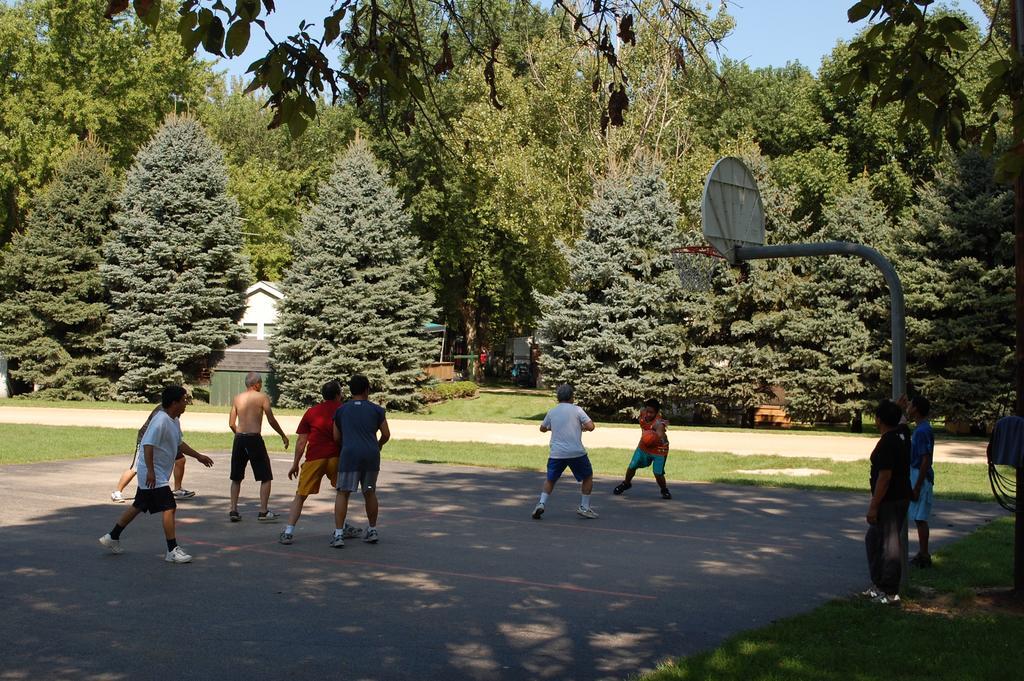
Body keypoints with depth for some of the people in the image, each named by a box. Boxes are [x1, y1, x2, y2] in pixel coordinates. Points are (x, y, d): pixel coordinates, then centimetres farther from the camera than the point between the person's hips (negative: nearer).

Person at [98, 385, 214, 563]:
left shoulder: (174, 421, 12)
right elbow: (148, 445, -27)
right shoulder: (161, 420, -20)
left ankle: (112, 537, 31)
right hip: (153, 475, -11)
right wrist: (150, 471, -32)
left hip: (159, 474, 11)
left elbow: (179, 444, 27)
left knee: (138, 506, 19)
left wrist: (198, 456, 31)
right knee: (169, 508, -12)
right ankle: (172, 550, -9)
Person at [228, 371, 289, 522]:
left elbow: (231, 423, 9)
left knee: (236, 478, 14)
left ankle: (233, 510, 8)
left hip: (239, 439, 4)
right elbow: (271, 421, -4)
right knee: (266, 477, 6)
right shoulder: (262, 397, -2)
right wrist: (283, 436, 8)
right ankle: (263, 511, 2)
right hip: (254, 439, -4)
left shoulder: (237, 398, 9)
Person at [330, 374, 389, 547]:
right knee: (370, 492, 16)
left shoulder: (341, 410, 10)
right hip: (371, 455, 1)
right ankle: (372, 530, 25)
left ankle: (338, 534, -9)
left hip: (349, 454, -1)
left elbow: (336, 437, 13)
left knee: (343, 493, 1)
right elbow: (386, 435, 10)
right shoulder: (376, 410, 8)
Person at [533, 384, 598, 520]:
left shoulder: (552, 412, 9)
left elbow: (542, 428, 24)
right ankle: (584, 507, 14)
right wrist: (583, 427, 12)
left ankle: (541, 503, -1)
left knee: (550, 480, 18)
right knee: (587, 477, 17)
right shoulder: (576, 410, -2)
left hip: (556, 453, 3)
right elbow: (590, 426, -10)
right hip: (576, 452, -3)